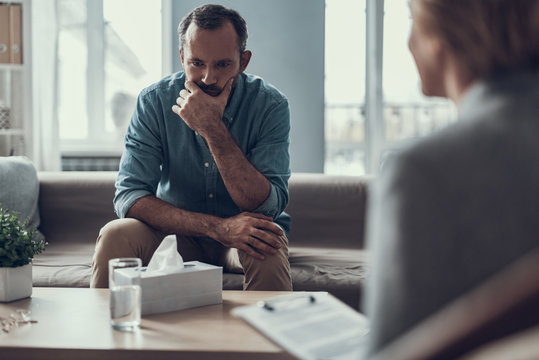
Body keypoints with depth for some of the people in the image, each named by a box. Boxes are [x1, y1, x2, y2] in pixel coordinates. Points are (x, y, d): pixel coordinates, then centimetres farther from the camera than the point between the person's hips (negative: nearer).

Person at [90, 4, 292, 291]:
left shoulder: (270, 105, -15)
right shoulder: (154, 101, -12)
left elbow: (266, 208, -24)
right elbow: (129, 196, -20)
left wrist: (213, 129, -32)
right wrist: (217, 227, -32)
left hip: (244, 232, -1)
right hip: (177, 231, 1)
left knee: (268, 251, -34)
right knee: (115, 235, -27)